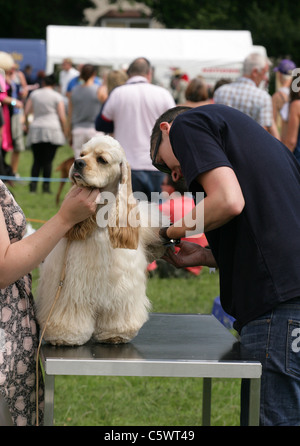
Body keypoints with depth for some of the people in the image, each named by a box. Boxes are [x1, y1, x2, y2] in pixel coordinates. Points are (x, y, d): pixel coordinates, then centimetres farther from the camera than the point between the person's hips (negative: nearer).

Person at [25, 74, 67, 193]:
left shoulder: (34, 94, 10)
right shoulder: (57, 96, 1)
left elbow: (26, 112, 8)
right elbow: (62, 117, -2)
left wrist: (27, 125, 22)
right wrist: (65, 132, 8)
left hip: (35, 130, 2)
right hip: (52, 130, -2)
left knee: (37, 160, 5)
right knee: (48, 160, -1)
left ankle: (33, 184, -8)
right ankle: (46, 186, -3)